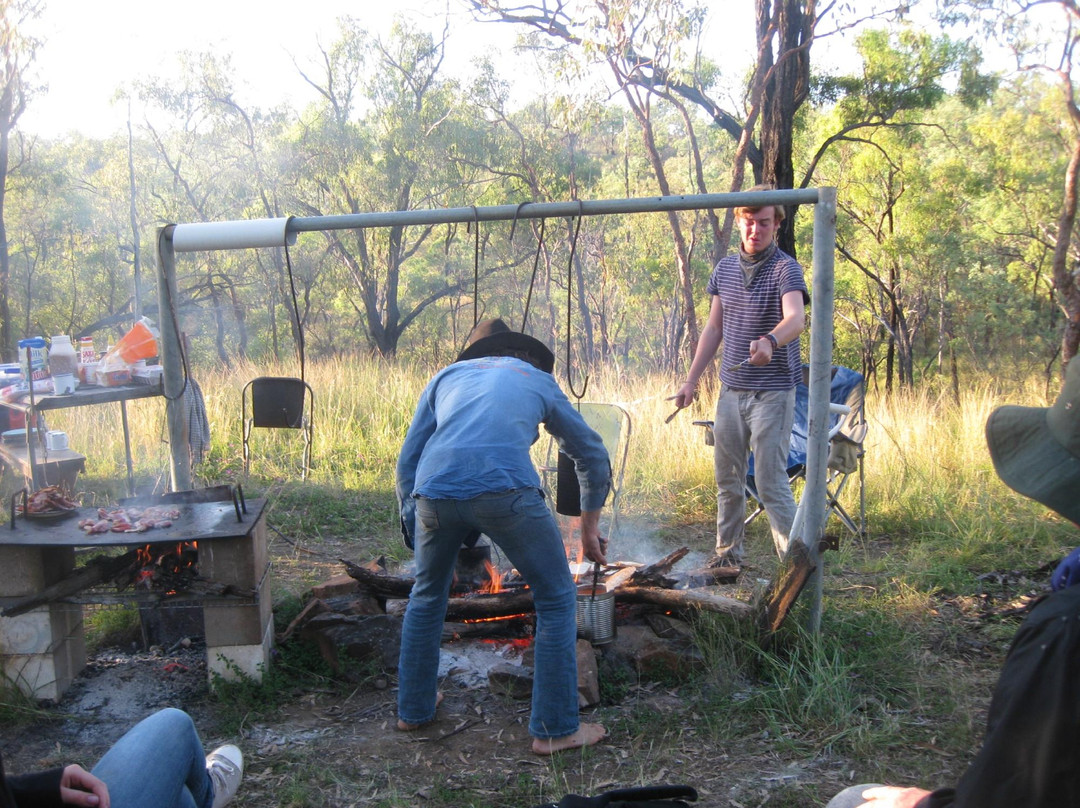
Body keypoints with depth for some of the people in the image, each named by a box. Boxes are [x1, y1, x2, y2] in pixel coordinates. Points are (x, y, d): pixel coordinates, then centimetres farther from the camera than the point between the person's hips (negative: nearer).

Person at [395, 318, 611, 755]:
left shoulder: (447, 376, 31)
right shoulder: (539, 379, 30)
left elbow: (406, 462, 26)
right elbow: (593, 457, 36)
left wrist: (416, 527, 34)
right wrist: (589, 529, 46)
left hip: (435, 490, 3)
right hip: (505, 488, -2)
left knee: (427, 594, 29)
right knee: (556, 599, 16)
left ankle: (414, 707, 40)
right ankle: (555, 728, 19)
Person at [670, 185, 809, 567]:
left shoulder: (785, 269, -11)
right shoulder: (725, 268, 8)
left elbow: (796, 318, -30)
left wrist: (771, 341, -51)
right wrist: (691, 379, 12)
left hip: (773, 392, -6)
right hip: (731, 389, 6)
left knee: (770, 482, -8)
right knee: (727, 477, 14)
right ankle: (728, 552, 28)